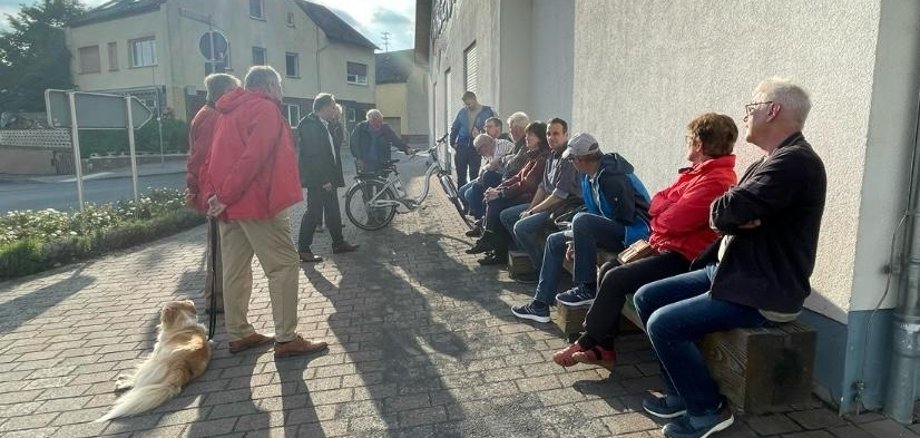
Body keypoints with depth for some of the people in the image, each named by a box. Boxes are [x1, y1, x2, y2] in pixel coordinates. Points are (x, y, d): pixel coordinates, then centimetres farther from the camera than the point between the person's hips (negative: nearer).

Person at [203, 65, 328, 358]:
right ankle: (286, 339, -4)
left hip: (229, 203, 9)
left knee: (235, 269, 12)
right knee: (283, 265, -5)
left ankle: (238, 334, 21)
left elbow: (215, 158, 17)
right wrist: (226, 197, -18)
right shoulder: (266, 109, -7)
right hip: (257, 201, -9)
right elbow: (253, 157, -20)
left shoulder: (229, 112, 20)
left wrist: (214, 196, 9)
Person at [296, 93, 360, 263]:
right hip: (317, 180, -9)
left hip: (327, 179, 9)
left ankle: (338, 243, 25)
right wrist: (324, 180, -21)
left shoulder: (325, 125, 14)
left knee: (333, 212, 14)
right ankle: (303, 249, 6)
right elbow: (312, 156, -20)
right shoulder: (310, 125, -15)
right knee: (314, 212, -3)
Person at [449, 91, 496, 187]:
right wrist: (452, 142, 7)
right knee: (461, 175, 6)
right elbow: (454, 128, 15)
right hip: (462, 147, 3)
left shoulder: (487, 112, -2)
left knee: (474, 175, 1)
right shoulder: (462, 112, 7)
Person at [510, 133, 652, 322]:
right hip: (613, 230, 10)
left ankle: (587, 288, -18)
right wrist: (576, 240, 2)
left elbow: (626, 220, -21)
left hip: (632, 234, -10)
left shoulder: (613, 179, -22)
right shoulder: (588, 178, 6)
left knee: (581, 220, -33)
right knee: (555, 241, 8)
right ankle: (541, 303, 6)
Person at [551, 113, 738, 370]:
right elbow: (656, 205, 11)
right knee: (607, 270, 3)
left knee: (615, 280, -19)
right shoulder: (699, 173, 14)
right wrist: (669, 207, -9)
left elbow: (671, 221, -24)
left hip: (684, 257, -10)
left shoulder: (716, 181, -19)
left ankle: (585, 345, -2)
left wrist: (663, 208, -3)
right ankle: (604, 349, 3)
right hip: (667, 247, 10)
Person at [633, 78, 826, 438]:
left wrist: (729, 212, -5)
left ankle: (706, 409, 3)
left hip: (763, 292, -10)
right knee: (646, 297, 5)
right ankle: (681, 392, 14)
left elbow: (722, 213, -26)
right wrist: (736, 215, -13)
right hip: (731, 272, 10)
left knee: (664, 324, -20)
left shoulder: (795, 161, -20)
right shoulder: (771, 161, 15)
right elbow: (724, 217, 8)